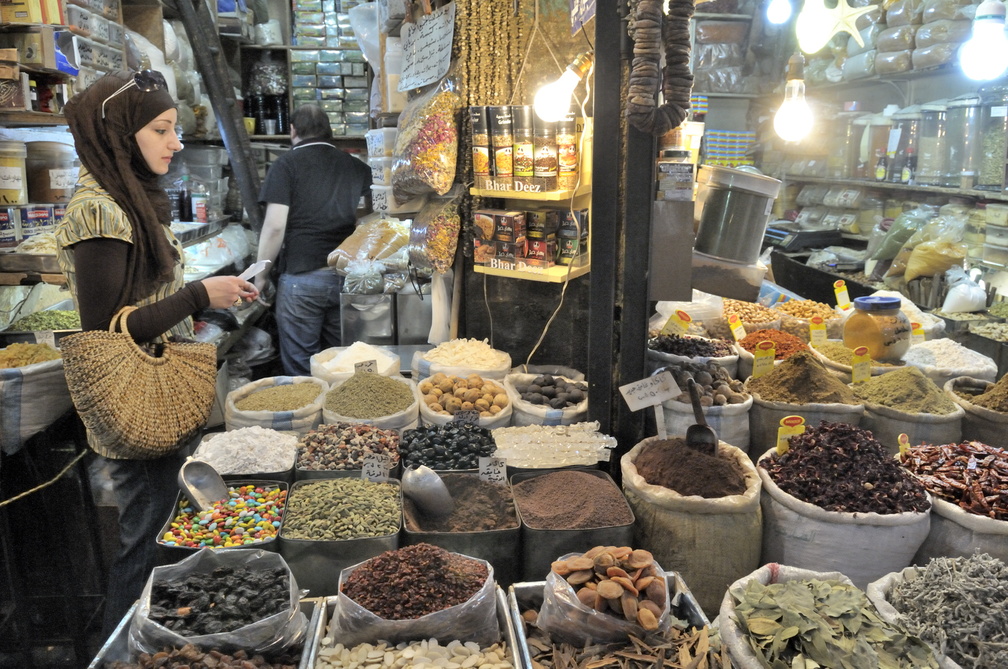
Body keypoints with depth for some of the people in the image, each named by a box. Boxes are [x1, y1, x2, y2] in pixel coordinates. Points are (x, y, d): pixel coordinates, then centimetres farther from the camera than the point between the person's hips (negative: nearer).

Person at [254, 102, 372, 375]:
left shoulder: (286, 165, -1)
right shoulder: (357, 166, 11)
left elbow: (275, 226, -10)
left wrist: (261, 275, 0)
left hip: (302, 278, -4)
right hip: (349, 278, 4)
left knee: (301, 368, 5)